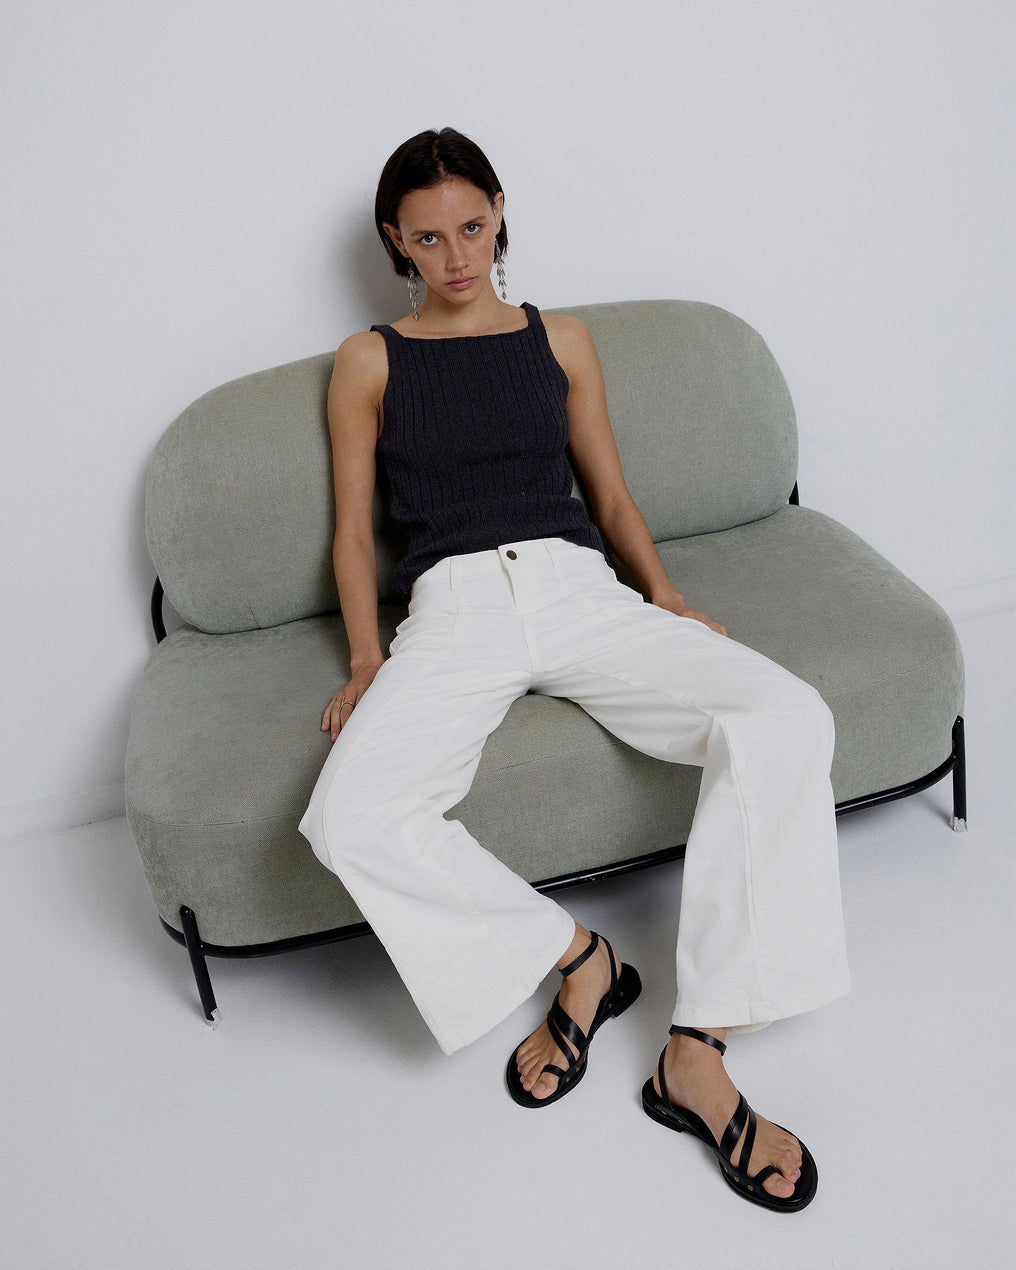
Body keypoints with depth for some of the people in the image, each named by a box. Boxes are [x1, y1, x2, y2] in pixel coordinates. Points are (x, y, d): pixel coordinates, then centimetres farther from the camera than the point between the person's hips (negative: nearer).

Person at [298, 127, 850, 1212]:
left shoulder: (560, 339, 19)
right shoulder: (369, 362, 13)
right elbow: (352, 530, 12)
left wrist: (665, 598, 6)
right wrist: (366, 659, -2)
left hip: (578, 585, 2)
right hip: (453, 604, -1)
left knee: (787, 718, -25)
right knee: (349, 821, -31)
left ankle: (698, 1050, -21)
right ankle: (578, 959, -8)